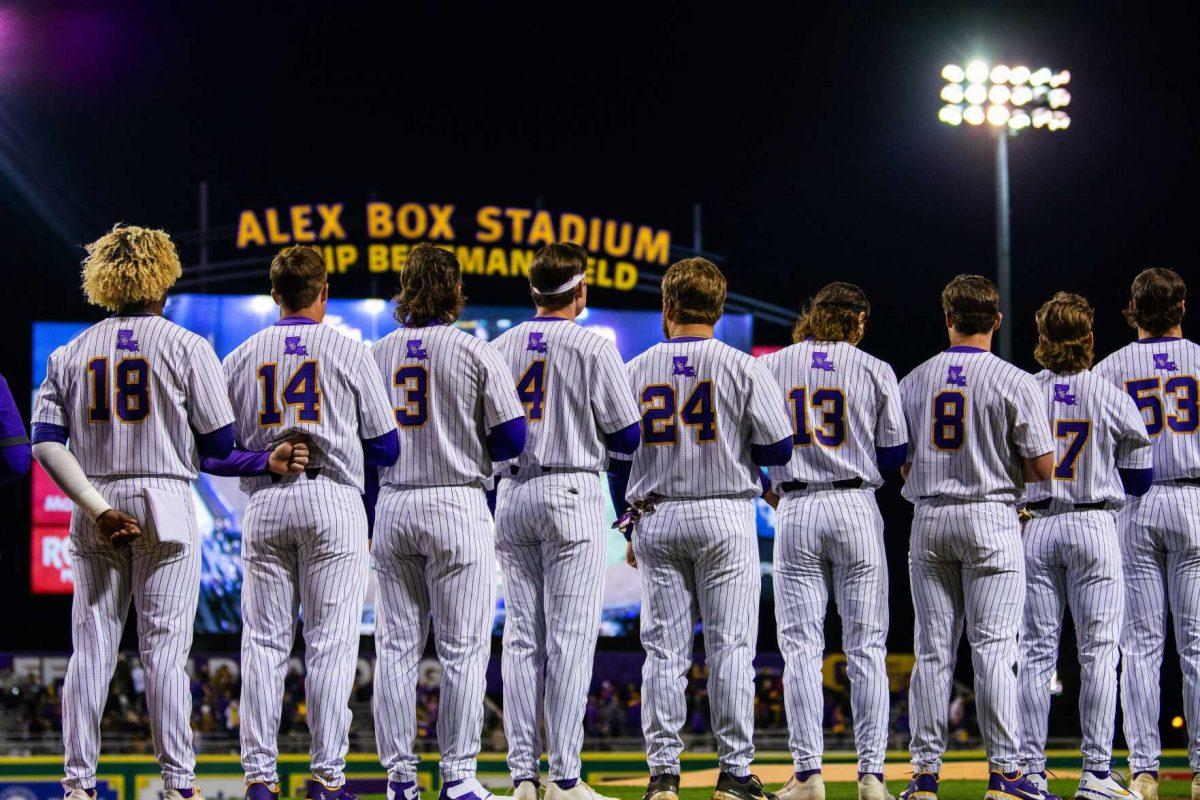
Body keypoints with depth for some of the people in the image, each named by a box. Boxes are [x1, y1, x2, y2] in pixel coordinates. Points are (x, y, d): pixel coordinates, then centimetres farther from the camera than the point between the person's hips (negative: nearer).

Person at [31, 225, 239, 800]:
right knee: (165, 648, -1)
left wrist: (98, 508, -8)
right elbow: (220, 441, -5)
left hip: (95, 509, 3)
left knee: (90, 649, 6)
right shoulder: (185, 346, -2)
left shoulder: (70, 353, 9)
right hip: (165, 504, -3)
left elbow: (45, 443, -2)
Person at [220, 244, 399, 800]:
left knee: (264, 641, 5)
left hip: (265, 504, 2)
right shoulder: (350, 352, 2)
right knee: (331, 642, 0)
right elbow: (386, 447, 3)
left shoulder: (241, 357, 7)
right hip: (333, 499, -2)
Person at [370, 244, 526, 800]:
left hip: (392, 505, 4)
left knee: (396, 646, 8)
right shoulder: (476, 353, -6)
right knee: (463, 648, 0)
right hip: (457, 505, -4)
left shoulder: (377, 354, 4)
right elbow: (512, 440, -6)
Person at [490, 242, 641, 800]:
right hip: (572, 493, -5)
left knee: (521, 637, 6)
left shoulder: (499, 348, 8)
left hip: (511, 495, 5)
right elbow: (629, 436, -4)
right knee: (570, 638, -4)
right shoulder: (592, 348, -5)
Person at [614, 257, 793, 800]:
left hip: (655, 521, 2)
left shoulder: (635, 371, 3)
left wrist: (632, 529, 14)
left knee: (664, 649, 5)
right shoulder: (742, 368, -4)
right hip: (724, 517, -2)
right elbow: (778, 449, -6)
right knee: (731, 648, 1)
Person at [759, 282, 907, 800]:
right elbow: (895, 455, 3)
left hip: (795, 511, 1)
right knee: (867, 646, 4)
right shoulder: (875, 371, 2)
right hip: (857, 508, 0)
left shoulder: (769, 368, 5)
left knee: (801, 646, 2)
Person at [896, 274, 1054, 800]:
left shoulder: (914, 381, 5)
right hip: (991, 520, -3)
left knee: (932, 649, 6)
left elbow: (899, 462, 8)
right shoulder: (1014, 382, -6)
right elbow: (1044, 467, -7)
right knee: (993, 647, -3)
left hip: (928, 519, 3)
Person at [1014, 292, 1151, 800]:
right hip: (1094, 527, -2)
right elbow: (1138, 476, 3)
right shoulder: (1111, 397, -3)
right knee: (1098, 650, 0)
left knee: (1035, 652, 5)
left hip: (1032, 528, 2)